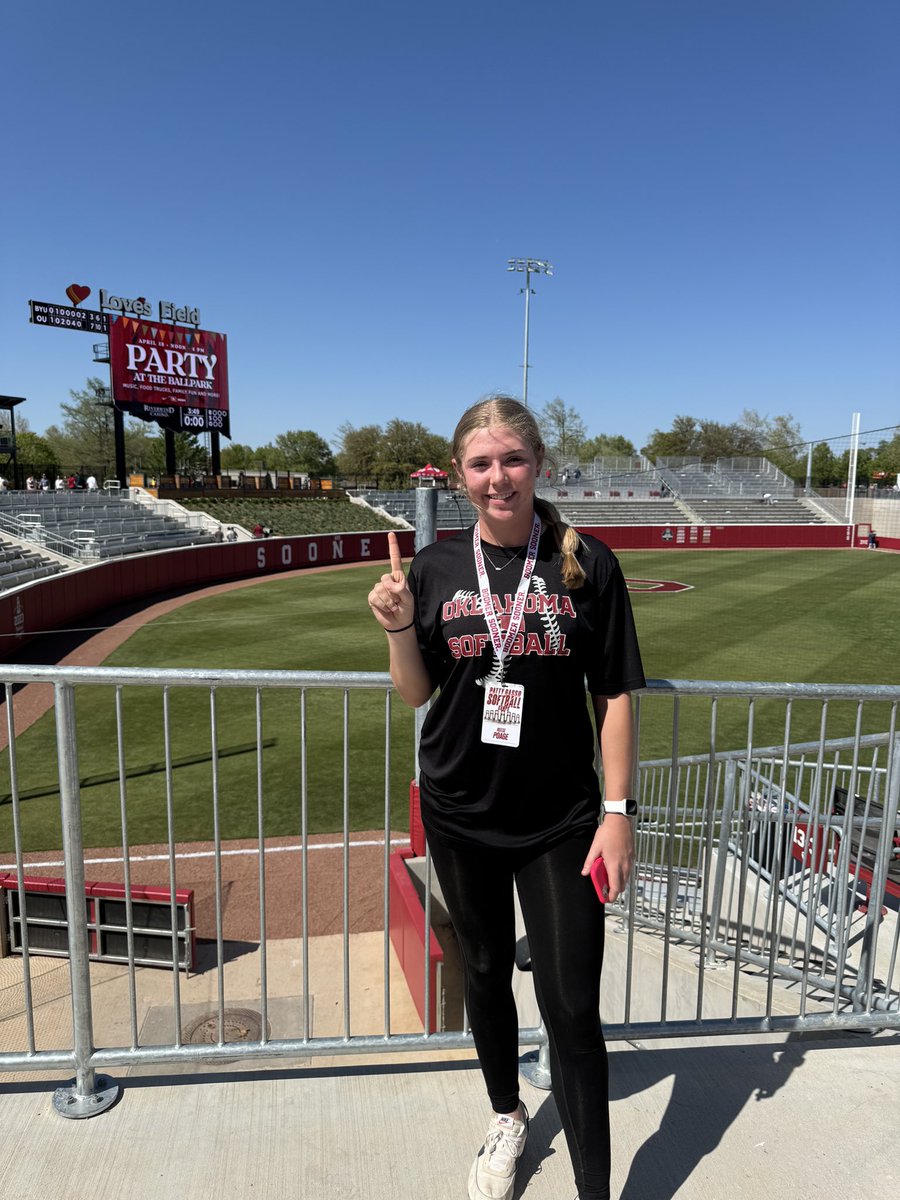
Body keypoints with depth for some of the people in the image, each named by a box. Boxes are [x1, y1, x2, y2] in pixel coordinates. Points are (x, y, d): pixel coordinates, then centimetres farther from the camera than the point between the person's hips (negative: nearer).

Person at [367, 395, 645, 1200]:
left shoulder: (586, 564, -9)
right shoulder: (436, 568, -4)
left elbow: (615, 695, -6)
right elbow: (417, 694, 2)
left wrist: (618, 811, -8)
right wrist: (399, 625, -16)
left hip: (561, 821, -2)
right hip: (461, 815, 3)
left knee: (573, 1009, 2)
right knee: (486, 973, 21)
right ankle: (506, 1120, 49)